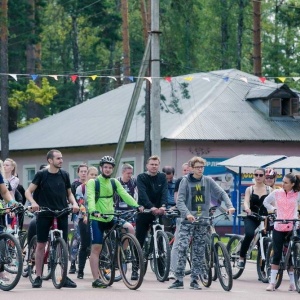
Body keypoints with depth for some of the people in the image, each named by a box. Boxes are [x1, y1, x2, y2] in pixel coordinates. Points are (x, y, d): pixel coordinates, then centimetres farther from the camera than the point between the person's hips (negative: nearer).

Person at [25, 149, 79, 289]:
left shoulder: (64, 175, 6)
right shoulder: (41, 175, -3)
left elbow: (69, 193, 15)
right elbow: (28, 191, -3)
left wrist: (74, 203, -4)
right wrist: (33, 202, -22)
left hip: (62, 213, 2)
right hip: (44, 213, -2)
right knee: (41, 245, 1)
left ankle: (65, 277, 7)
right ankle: (38, 277, 8)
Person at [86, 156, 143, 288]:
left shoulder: (114, 182, 8)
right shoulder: (93, 182, -6)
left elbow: (124, 195, -4)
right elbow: (90, 198, -21)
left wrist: (136, 205, -21)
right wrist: (93, 211, -40)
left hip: (111, 218, 4)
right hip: (97, 219, -4)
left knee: (130, 228, -19)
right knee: (96, 248, -4)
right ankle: (96, 280, 0)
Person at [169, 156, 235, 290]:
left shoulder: (208, 181, 6)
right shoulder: (185, 181, -1)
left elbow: (222, 193, 3)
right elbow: (180, 201, -8)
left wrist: (230, 206, -14)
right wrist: (187, 214, -25)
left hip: (203, 222, 3)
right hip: (188, 221, -3)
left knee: (199, 252, 4)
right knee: (182, 248, -14)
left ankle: (194, 280, 11)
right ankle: (179, 279, -11)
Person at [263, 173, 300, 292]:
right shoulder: (277, 193, 2)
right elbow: (266, 202, 16)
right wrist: (273, 209, 3)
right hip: (279, 227, 1)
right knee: (277, 255, 1)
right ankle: (272, 282, 3)